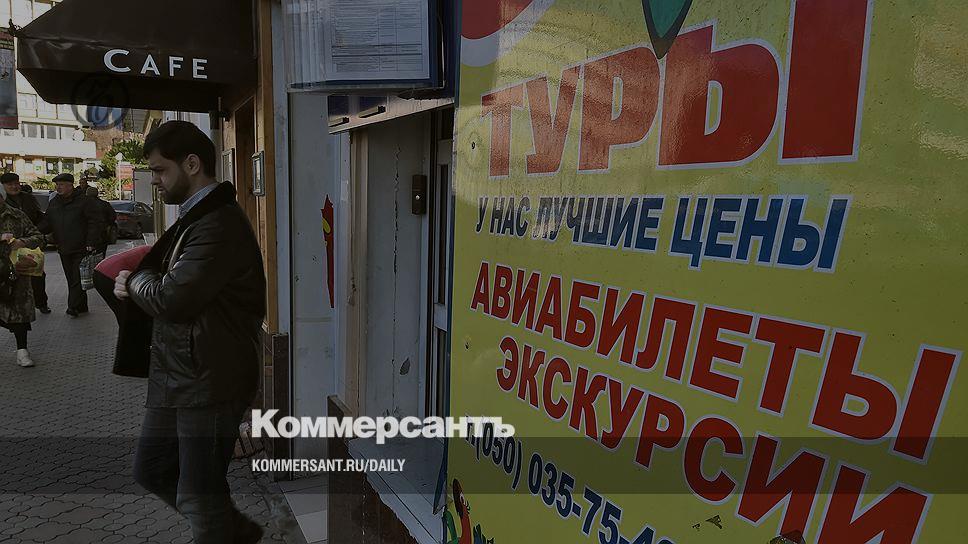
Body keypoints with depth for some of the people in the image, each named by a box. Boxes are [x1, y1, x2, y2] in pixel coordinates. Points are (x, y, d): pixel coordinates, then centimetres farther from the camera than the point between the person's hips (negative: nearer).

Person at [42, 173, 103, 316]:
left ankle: (74, 307, -7)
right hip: (64, 250, 7)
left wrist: (91, 243, -14)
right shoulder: (53, 203, 13)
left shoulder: (83, 201, -7)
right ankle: (81, 307, 17)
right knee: (71, 280, 10)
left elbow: (97, 222, -9)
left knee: (78, 279, -8)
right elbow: (47, 224, 17)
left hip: (81, 249, -7)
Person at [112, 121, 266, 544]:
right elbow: (166, 282, 21)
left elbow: (173, 299, -25)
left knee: (198, 496, 3)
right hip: (177, 378, 11)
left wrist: (134, 280, -5)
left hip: (209, 382, -11)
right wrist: (137, 284, 0)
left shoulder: (220, 224, -21)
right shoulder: (192, 218, 14)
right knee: (151, 469, 22)